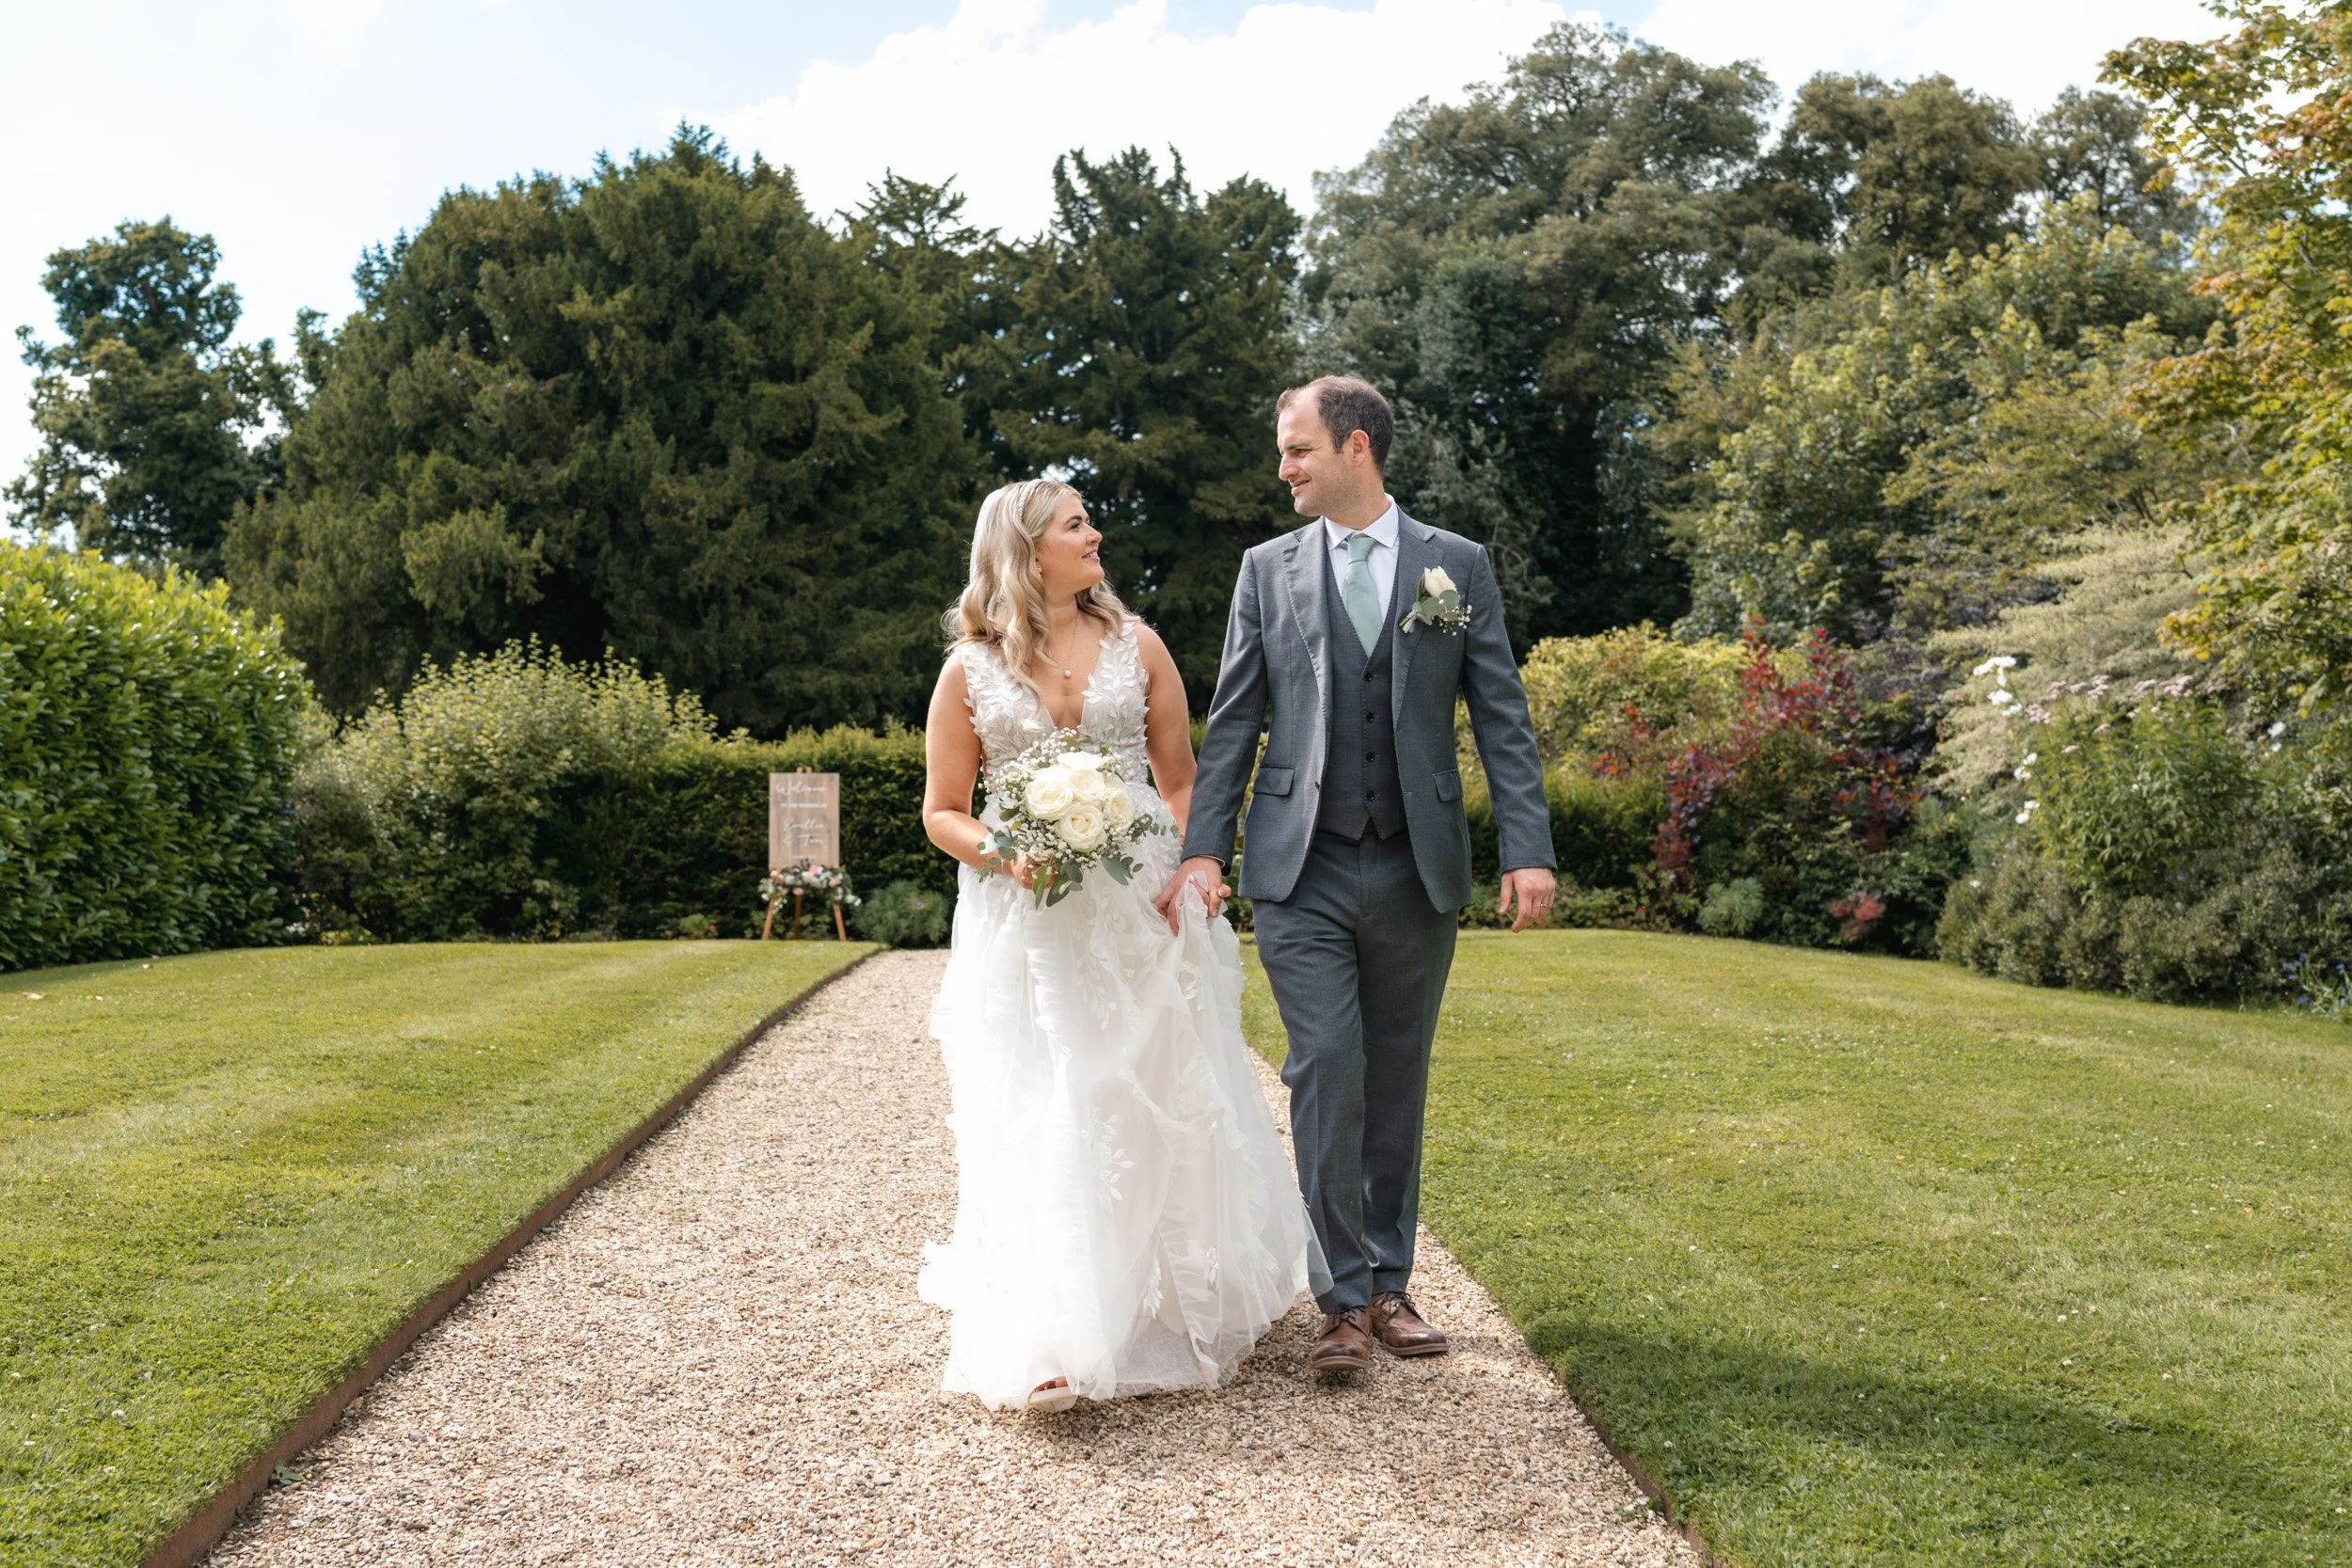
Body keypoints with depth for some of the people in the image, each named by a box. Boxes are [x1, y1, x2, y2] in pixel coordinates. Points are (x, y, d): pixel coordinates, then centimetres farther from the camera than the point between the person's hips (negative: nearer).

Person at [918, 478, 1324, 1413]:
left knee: (1155, 1110, 7)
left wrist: (1180, 876, -8)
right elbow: (942, 813, 5)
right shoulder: (970, 669, 2)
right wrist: (1007, 855, -15)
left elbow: (1180, 782, 8)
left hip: (1139, 914, 1)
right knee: (1035, 1122, -4)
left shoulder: (1135, 646, 6)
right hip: (1025, 925, -1)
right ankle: (1039, 1339, 0)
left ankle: (1170, 1308, 25)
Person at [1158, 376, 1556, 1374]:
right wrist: (1203, 849, -4)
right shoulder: (1269, 570, 7)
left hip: (1416, 871, 1)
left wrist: (1529, 850, -6)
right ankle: (1343, 1299, 4)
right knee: (1326, 1072, -7)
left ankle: (1390, 1283, 23)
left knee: (1397, 1083, 9)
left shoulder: (1458, 567, 5)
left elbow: (1501, 718, 3)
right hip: (1301, 874, 0)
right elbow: (1232, 722, 6)